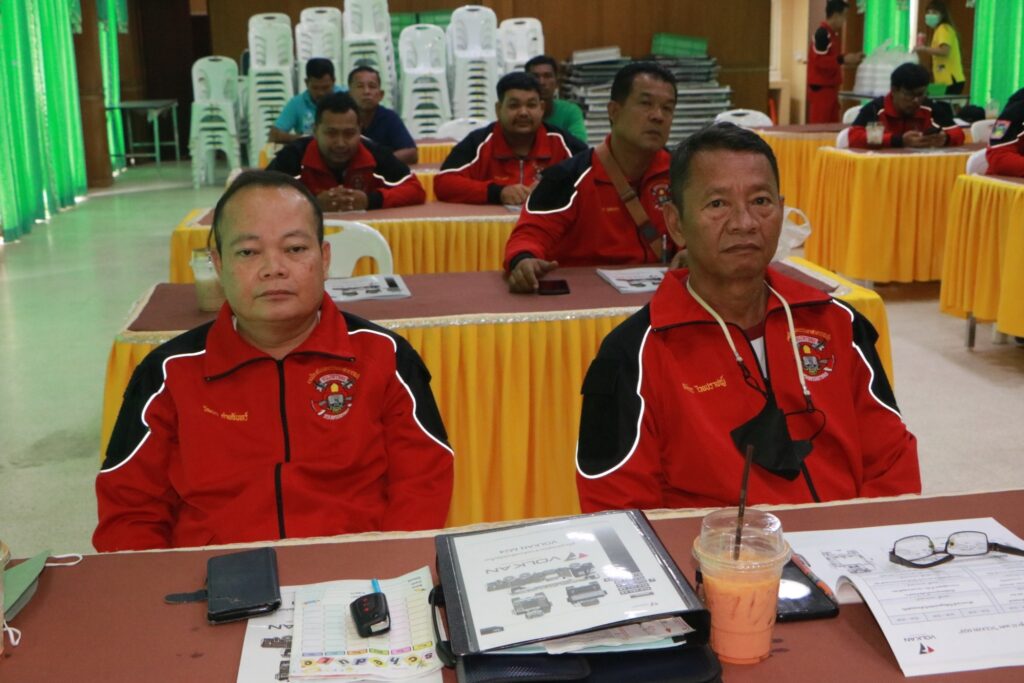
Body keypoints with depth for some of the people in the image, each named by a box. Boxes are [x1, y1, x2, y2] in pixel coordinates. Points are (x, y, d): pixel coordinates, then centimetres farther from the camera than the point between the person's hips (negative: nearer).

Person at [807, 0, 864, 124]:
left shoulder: (833, 34, 14)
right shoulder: (822, 34, -15)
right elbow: (820, 61, -22)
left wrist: (848, 58, 12)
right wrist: (843, 60, -20)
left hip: (830, 87, 10)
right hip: (820, 88, -10)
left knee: (832, 125, 12)